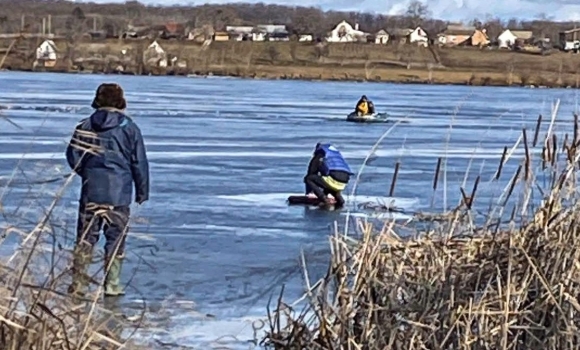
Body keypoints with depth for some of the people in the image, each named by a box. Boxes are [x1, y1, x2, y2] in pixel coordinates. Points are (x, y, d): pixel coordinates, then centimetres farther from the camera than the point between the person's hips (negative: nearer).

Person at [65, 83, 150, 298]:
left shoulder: (86, 126, 1)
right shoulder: (129, 128, -4)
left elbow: (73, 155, 4)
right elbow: (140, 162, -1)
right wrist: (142, 191, 8)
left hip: (91, 191, 2)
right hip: (119, 192, -2)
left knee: (86, 237, 8)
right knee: (116, 237, 6)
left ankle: (78, 282, 7)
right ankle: (112, 284, 5)